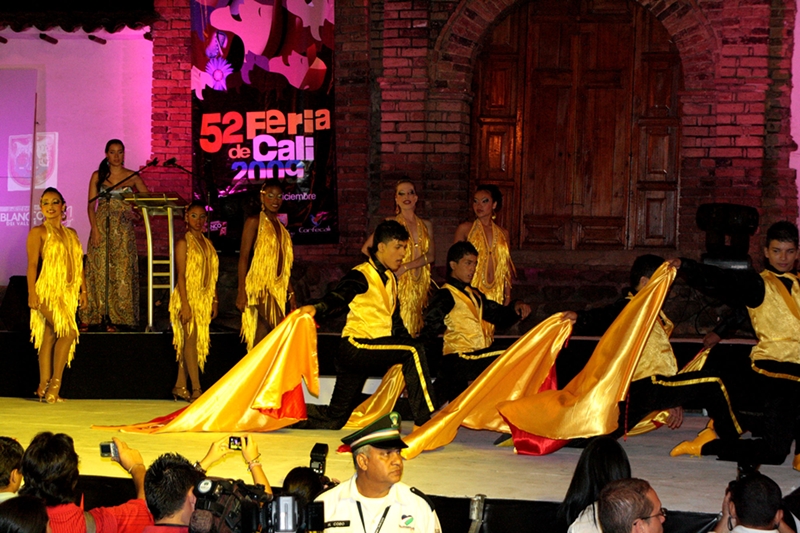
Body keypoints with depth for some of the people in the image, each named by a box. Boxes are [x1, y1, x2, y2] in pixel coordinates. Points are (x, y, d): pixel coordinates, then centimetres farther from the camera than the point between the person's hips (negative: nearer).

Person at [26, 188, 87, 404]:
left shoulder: (71, 234, 17)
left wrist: (83, 290, 13)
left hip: (67, 292, 6)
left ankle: (44, 386, 7)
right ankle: (55, 383, -11)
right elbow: (32, 264, -7)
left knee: (50, 337, 7)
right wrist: (32, 293, -14)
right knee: (68, 332, -17)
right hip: (48, 290, -6)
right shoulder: (39, 232, -1)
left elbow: (78, 264, 20)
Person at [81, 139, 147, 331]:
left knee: (121, 270, -5)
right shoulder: (98, 176, 7)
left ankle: (115, 318, -3)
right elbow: (91, 205, 3)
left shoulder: (132, 177, 6)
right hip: (101, 226, 0)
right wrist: (95, 229, -9)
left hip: (123, 229, 0)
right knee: (97, 269, -4)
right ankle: (90, 317, -4)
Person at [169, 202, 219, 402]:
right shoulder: (183, 243, -7)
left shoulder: (207, 244, 14)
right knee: (191, 340, -8)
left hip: (203, 299, 7)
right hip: (189, 297, -6)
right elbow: (181, 275, -12)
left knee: (188, 343, 9)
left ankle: (180, 386, 14)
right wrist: (185, 304, -18)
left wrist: (214, 300, 12)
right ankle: (196, 390, -11)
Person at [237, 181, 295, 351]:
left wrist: (291, 293, 17)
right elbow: (243, 257, -8)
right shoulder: (254, 222, -3)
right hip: (260, 287, -7)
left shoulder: (280, 227, 17)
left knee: (262, 339, 5)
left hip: (277, 289, 7)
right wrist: (241, 292, -15)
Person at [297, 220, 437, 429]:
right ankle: (424, 420, -26)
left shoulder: (390, 279, 17)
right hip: (356, 348, -9)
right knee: (413, 352, -26)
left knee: (334, 419, 9)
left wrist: (406, 339, 12)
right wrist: (317, 308, -48)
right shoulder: (362, 275, -10)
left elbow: (394, 319, 25)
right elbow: (338, 296, -28)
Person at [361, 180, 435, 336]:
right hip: (400, 284, -4)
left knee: (415, 330, 2)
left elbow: (431, 255, 1)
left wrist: (405, 267, -12)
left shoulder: (426, 225, 13)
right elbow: (366, 249, -3)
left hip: (421, 286, 4)